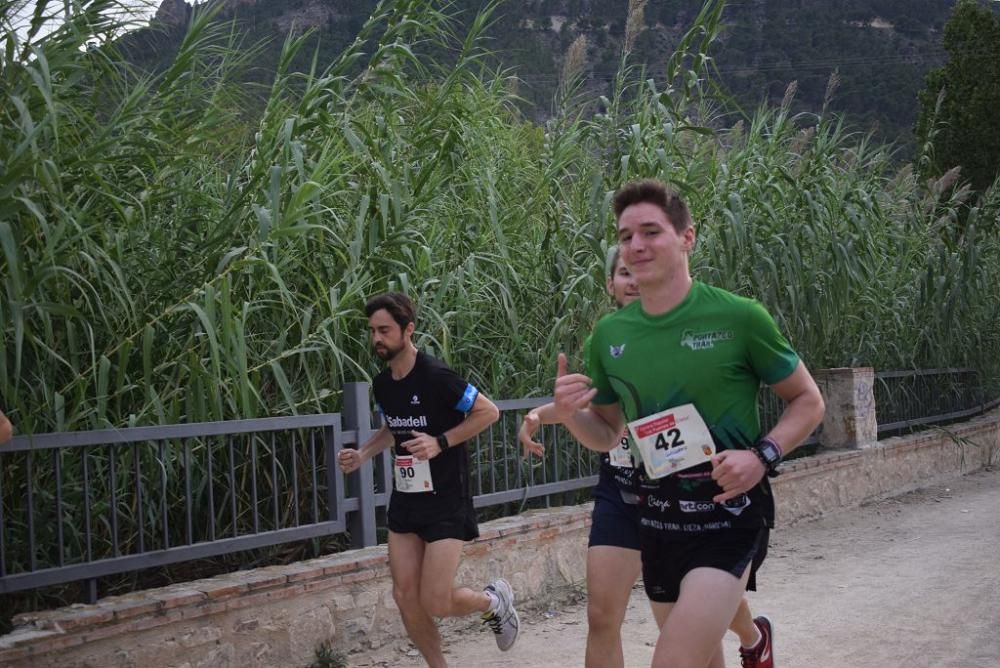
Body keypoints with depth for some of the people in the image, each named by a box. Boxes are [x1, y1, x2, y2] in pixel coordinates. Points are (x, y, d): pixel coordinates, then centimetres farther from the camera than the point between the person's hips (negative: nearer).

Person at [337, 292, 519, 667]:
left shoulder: (435, 376, -19)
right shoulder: (382, 384, 4)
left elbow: (489, 412, -13)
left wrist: (440, 443, -21)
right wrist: (362, 455, 5)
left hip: (446, 501, -7)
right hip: (404, 500, 7)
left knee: (435, 603, -8)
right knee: (405, 597, 3)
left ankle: (494, 601, 23)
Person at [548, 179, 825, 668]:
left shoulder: (738, 317, -11)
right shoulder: (609, 334, 2)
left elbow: (808, 401, -1)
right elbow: (607, 435, 14)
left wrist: (762, 455, -18)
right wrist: (570, 415, -8)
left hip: (729, 514, -5)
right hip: (658, 517, 5)